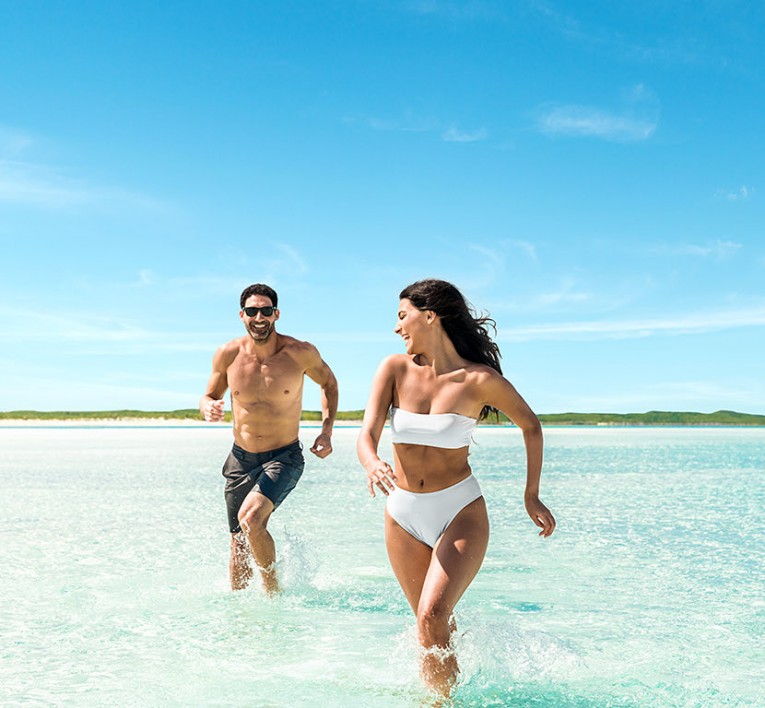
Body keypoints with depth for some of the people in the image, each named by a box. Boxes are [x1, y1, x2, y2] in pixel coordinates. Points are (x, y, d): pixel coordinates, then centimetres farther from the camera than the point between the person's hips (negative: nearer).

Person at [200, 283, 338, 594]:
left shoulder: (300, 353, -12)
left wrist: (327, 429, -5)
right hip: (241, 459, 3)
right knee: (240, 547, 9)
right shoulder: (228, 355, -7)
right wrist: (208, 408, -17)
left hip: (284, 457, -3)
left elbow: (329, 383, 7)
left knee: (250, 517, -27)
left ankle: (273, 591, -7)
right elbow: (209, 396, 8)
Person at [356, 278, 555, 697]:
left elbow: (530, 426, 4)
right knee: (434, 626, 15)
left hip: (461, 513, -4)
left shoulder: (480, 379, -11)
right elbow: (367, 435, -12)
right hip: (403, 515, 4)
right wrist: (373, 464, -36)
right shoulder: (395, 369, -4)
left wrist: (532, 496, 5)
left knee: (432, 617, -21)